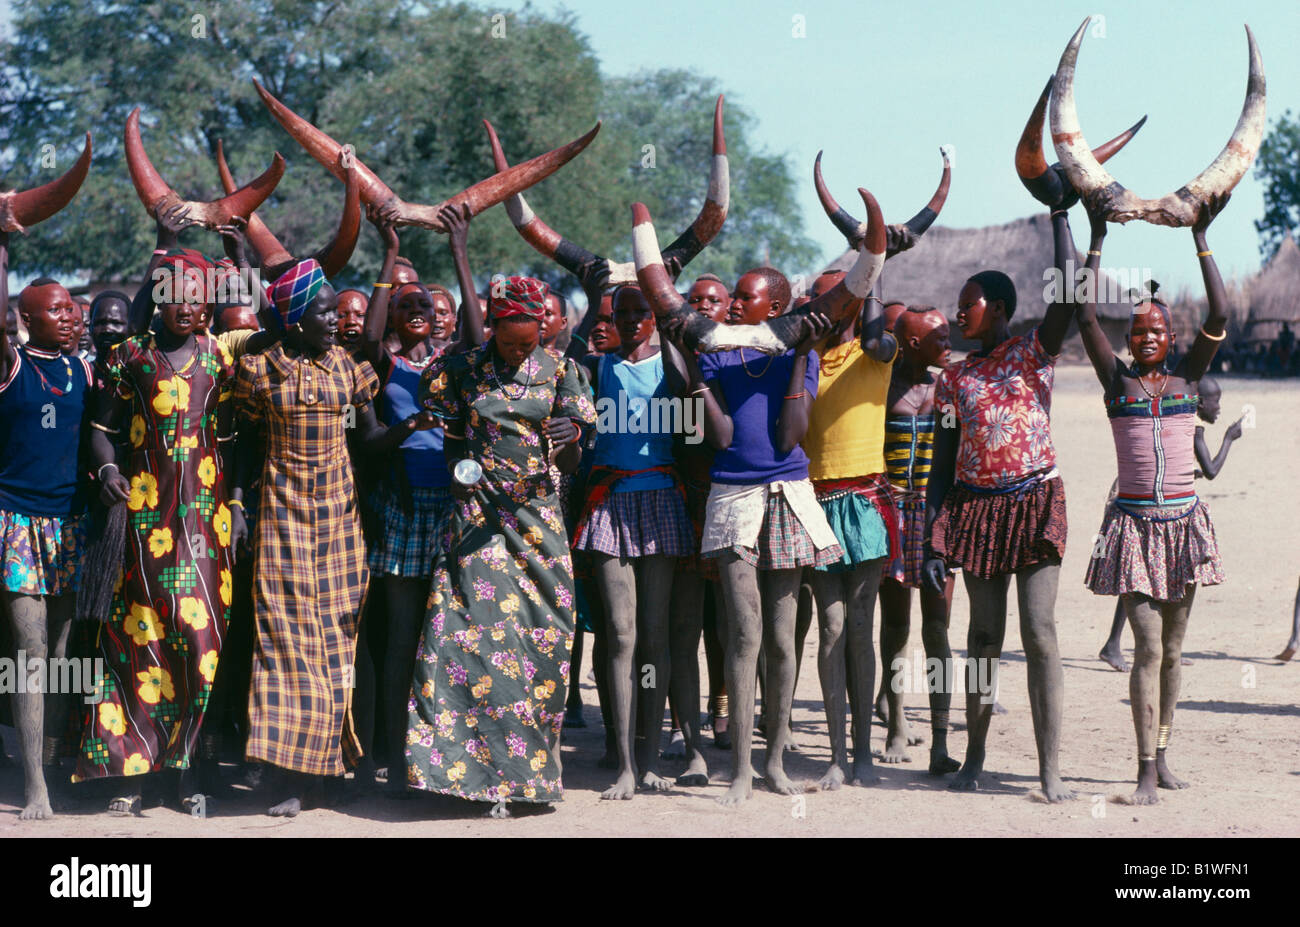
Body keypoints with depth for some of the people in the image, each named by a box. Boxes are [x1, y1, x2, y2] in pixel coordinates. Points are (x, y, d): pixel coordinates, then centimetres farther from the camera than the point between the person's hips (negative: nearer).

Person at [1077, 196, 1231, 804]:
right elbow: (1085, 318, -8)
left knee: (1172, 647, 9)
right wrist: (1097, 242, -10)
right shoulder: (1118, 381, 2)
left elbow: (1219, 317, -5)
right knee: (1148, 646, -10)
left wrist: (1201, 239, -8)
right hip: (1133, 524, -3)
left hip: (1183, 522, 3)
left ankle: (1160, 754, 20)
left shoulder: (1187, 378, 6)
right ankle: (1146, 770, -10)